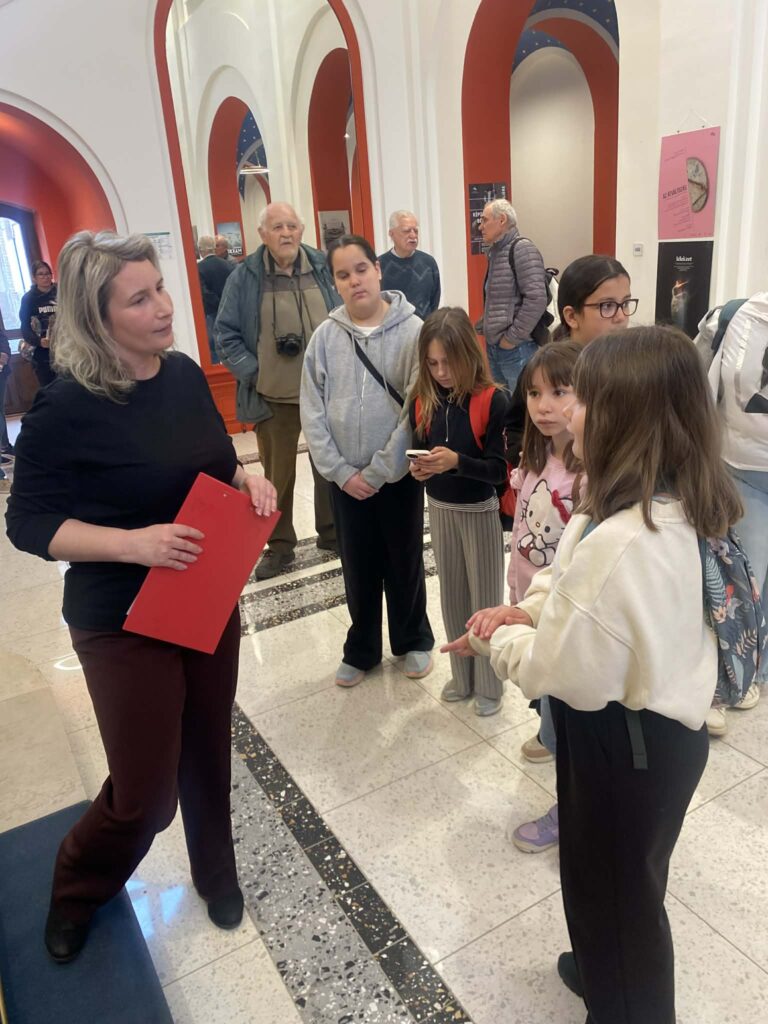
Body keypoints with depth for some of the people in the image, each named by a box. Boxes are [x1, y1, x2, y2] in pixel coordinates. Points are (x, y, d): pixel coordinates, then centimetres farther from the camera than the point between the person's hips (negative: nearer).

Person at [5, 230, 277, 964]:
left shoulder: (185, 374, -1)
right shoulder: (66, 407, -19)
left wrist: (249, 482, -9)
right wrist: (131, 543, -27)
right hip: (123, 622, -5)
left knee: (208, 753, 20)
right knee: (144, 794, 6)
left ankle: (216, 873, 47)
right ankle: (76, 887, 40)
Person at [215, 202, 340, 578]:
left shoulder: (323, 268, 1)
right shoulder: (244, 277, -5)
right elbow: (225, 335, -1)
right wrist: (253, 373, -9)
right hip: (273, 397, -2)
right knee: (277, 474, 8)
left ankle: (331, 533, 34)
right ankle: (279, 546, 23)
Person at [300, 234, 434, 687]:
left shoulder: (412, 331, -9)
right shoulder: (325, 336, -1)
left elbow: (417, 410, -14)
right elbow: (313, 414, -2)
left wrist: (377, 471, -14)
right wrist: (341, 472, -9)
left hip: (399, 475, -2)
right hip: (345, 480, 3)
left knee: (405, 564, 13)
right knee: (358, 569, 15)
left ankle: (414, 641, 36)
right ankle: (361, 649, 34)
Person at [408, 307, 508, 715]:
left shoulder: (493, 400, -18)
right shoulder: (422, 399, -3)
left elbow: (501, 468, -19)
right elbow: (417, 450, 7)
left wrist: (456, 461, -32)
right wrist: (418, 467, -15)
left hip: (481, 512, -5)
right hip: (439, 509, 5)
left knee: (485, 598, 8)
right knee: (452, 596, 16)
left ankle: (489, 685, 26)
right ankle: (462, 676, 34)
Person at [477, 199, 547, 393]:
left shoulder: (522, 248, -11)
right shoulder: (494, 251, 15)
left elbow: (536, 299, -20)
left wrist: (512, 338, -16)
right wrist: (487, 330, 12)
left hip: (517, 349, -9)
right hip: (494, 347, 9)